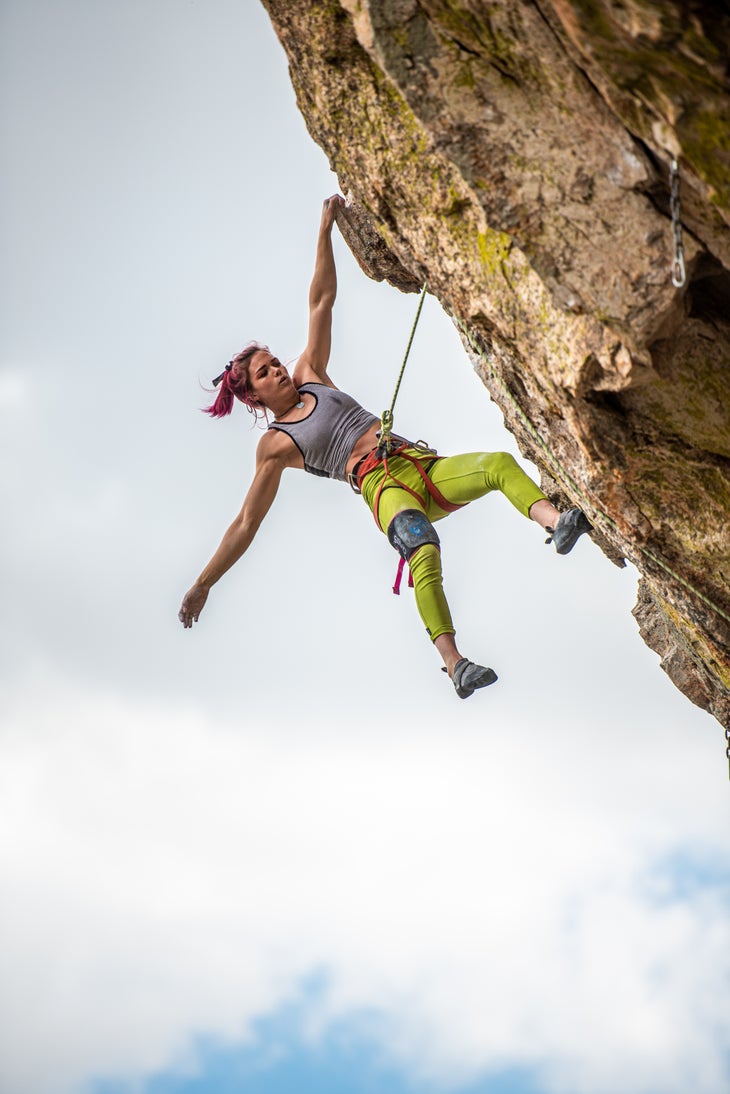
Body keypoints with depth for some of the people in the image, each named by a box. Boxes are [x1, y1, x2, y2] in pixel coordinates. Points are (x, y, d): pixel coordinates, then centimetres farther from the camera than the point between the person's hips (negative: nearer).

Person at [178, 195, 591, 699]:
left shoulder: (310, 376, 23)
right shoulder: (275, 445, 10)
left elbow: (322, 301, 25)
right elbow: (247, 523, 11)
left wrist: (326, 228, 21)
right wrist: (203, 584, 8)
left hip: (424, 466, 7)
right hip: (383, 486, -6)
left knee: (499, 463, -23)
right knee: (424, 550, -38)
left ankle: (556, 521, -49)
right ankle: (454, 663, -51)